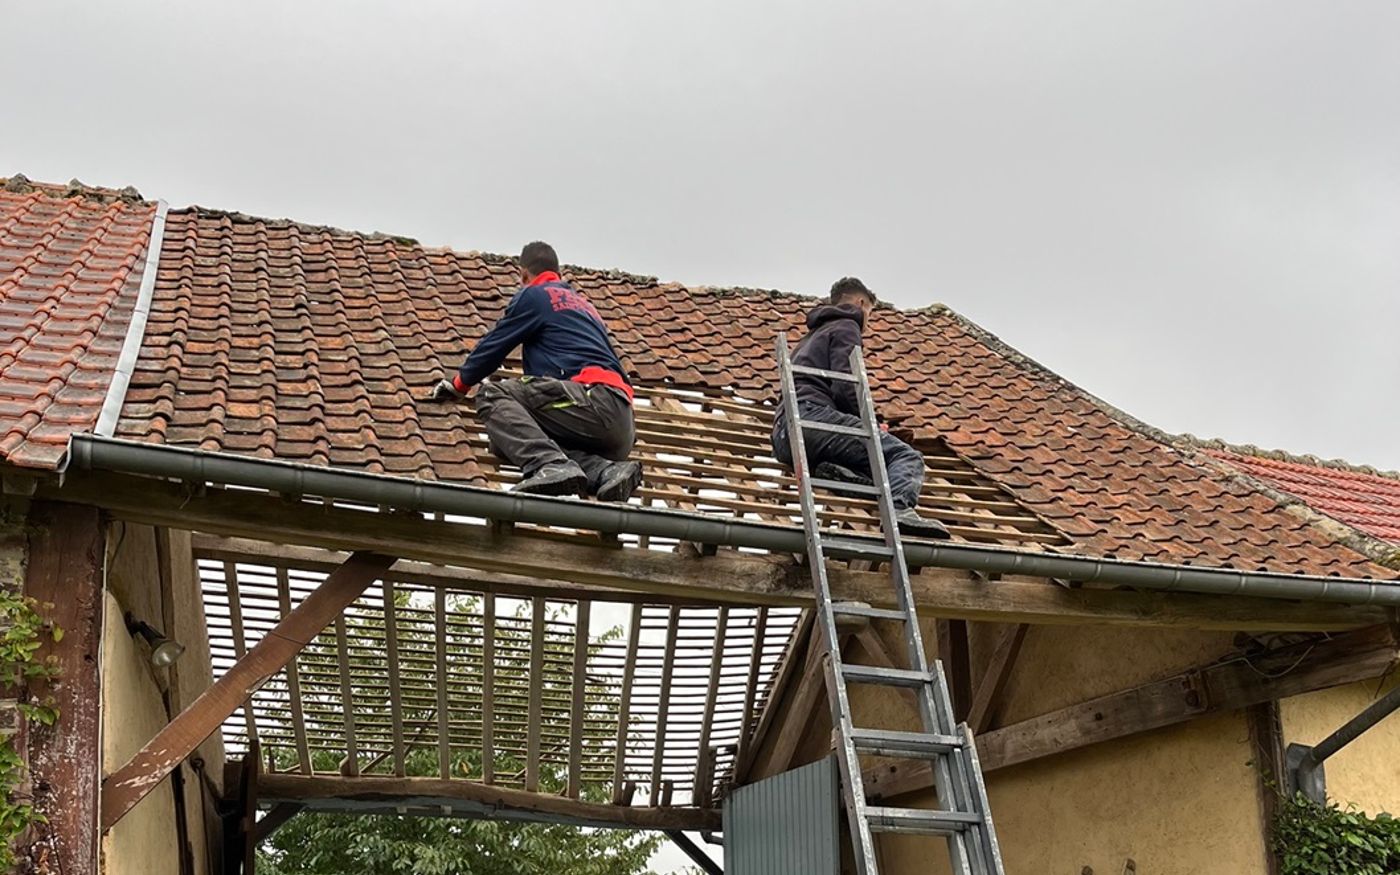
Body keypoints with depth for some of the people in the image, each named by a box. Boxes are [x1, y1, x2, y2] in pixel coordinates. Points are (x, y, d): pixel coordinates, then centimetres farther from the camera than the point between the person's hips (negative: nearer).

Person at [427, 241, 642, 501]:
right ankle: (607, 470, -8)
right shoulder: (582, 303, 33)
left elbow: (493, 346, 15)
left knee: (492, 395, -6)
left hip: (593, 398, -8)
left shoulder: (533, 295, 11)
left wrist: (458, 385, 32)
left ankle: (552, 465, -30)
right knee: (511, 440, 11)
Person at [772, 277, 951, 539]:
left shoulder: (813, 335, 37)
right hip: (813, 415, -8)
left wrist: (867, 426, 37)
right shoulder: (846, 327, 10)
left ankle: (835, 472, -21)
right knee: (906, 456, -12)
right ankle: (900, 506, -42)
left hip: (783, 434, 8)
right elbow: (846, 388, -6)